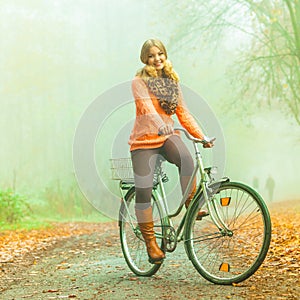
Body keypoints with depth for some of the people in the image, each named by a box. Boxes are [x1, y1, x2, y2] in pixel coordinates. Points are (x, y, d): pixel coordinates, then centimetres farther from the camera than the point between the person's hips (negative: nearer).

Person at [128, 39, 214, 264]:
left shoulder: (172, 82, 11)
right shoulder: (139, 82, -5)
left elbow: (184, 114, 10)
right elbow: (147, 108, -23)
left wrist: (202, 137, -1)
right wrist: (160, 125, -43)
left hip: (167, 136, 3)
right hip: (144, 140, -3)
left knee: (186, 159, -32)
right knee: (143, 190, -12)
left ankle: (191, 204, -22)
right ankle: (150, 241, 1)